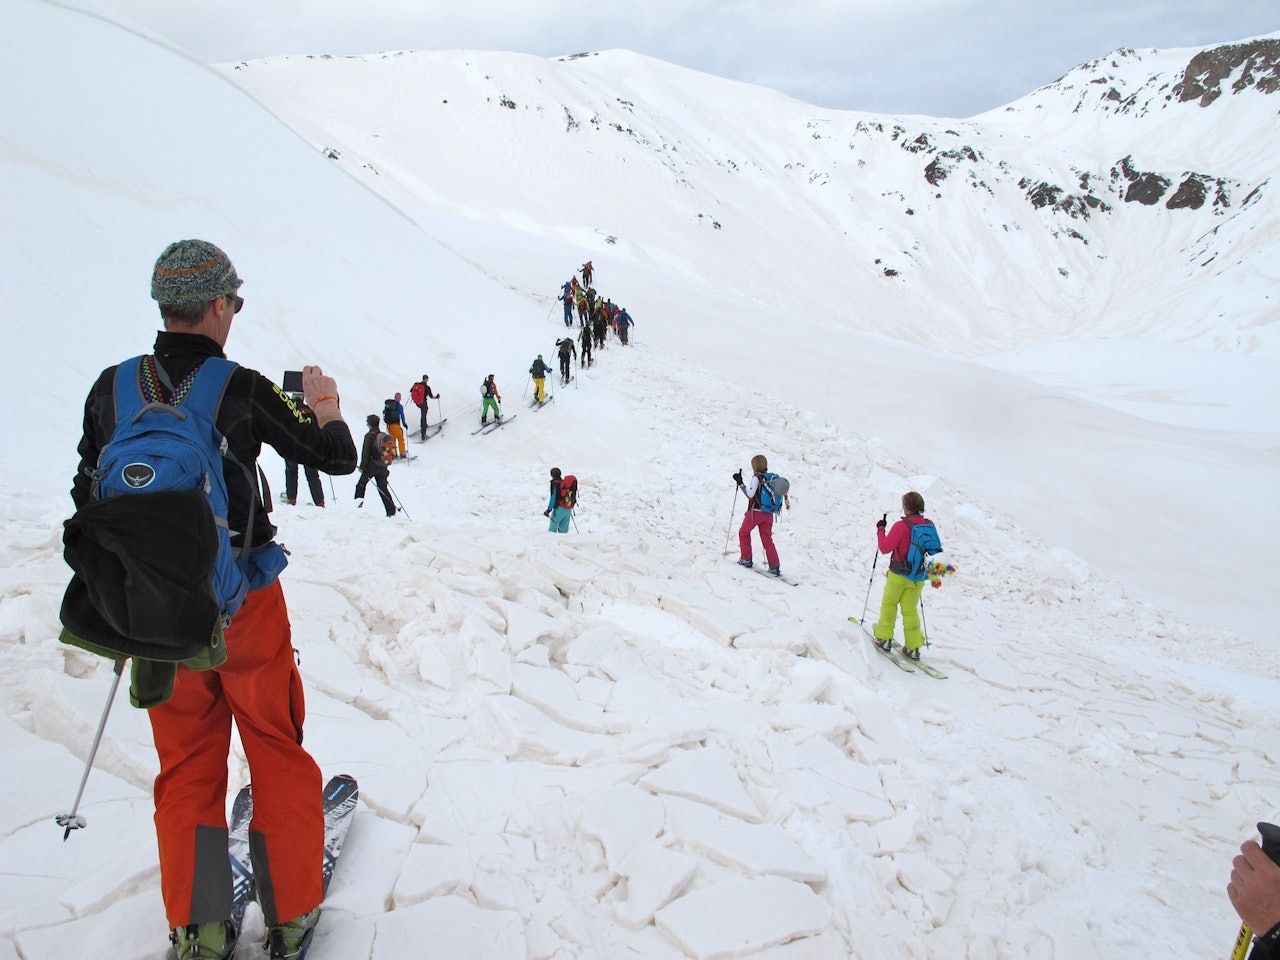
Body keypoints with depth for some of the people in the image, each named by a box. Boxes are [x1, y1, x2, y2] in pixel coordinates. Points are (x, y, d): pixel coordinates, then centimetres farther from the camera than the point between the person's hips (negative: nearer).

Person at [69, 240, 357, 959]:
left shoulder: (111, 390, -2)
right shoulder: (241, 389, -14)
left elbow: (89, 501, 5)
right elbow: (337, 457, -6)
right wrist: (326, 403, 14)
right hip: (244, 603, -3)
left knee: (187, 766, 17)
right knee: (276, 752, 14)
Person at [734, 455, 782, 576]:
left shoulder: (756, 477, -12)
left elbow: (750, 494, -16)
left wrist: (740, 483, -12)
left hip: (755, 512, -6)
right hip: (768, 514, 6)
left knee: (743, 532, 18)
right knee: (767, 539, 8)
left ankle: (746, 559, 19)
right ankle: (774, 566, -1)